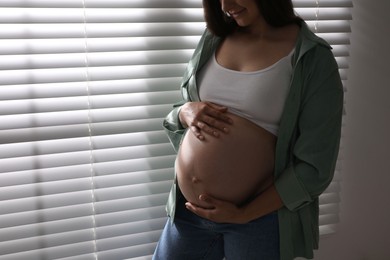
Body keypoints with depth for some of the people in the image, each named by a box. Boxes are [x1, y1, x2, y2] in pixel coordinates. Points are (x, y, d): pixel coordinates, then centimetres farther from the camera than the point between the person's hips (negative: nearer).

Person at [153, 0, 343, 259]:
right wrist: (186, 112, -8)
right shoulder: (214, 38, 4)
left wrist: (243, 214, -13)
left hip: (259, 218, -4)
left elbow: (315, 167, -12)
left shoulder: (313, 58, -11)